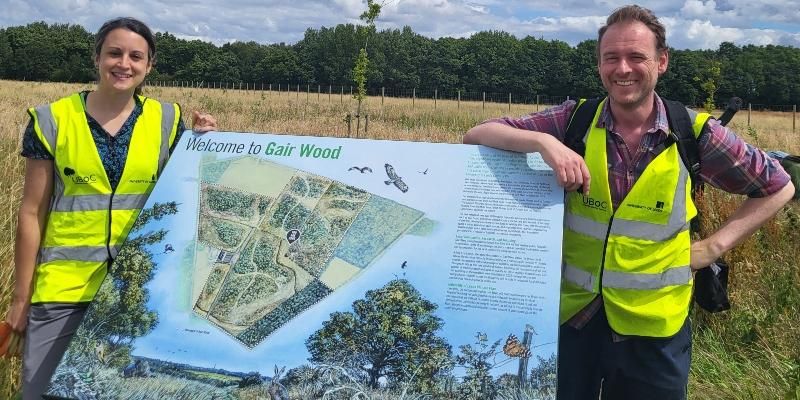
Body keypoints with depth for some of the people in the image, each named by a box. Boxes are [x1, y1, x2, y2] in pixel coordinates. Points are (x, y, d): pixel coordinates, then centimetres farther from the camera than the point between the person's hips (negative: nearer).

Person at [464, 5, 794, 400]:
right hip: (572, 315, 0)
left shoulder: (694, 133, -7)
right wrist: (543, 141, -26)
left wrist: (714, 246, -3)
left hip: (654, 326, 0)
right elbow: (476, 136, -9)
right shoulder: (573, 121, -6)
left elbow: (778, 187, 6)